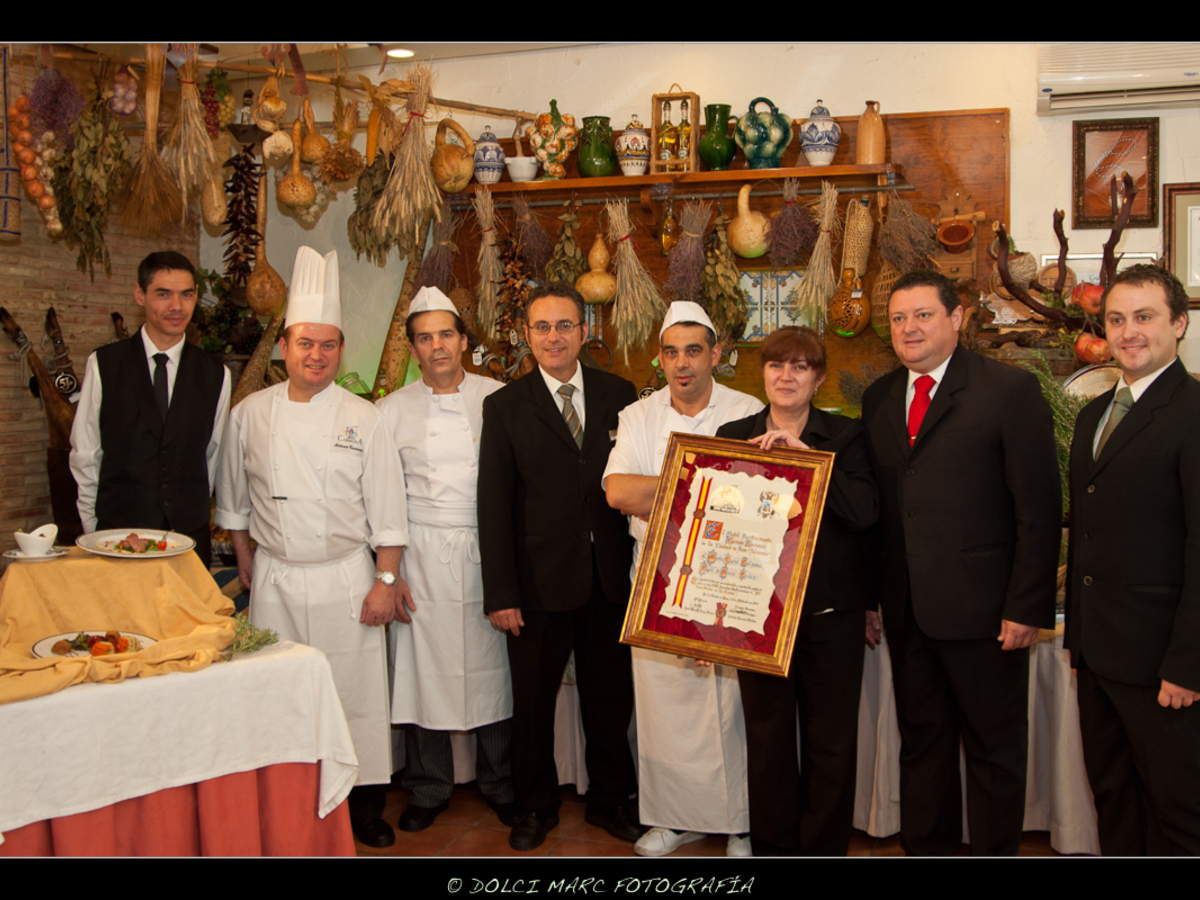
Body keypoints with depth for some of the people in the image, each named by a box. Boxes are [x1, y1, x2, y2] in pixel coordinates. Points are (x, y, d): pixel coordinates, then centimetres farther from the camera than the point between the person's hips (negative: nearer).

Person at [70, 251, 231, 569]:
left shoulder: (216, 376, 5)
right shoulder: (103, 365, 1)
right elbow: (85, 454, 4)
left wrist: (194, 515, 7)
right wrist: (94, 529, 3)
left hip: (189, 533, 1)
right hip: (117, 532, -1)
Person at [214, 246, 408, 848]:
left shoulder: (364, 419, -4)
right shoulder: (251, 414, 2)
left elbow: (386, 509, -4)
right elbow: (234, 498, 14)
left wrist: (385, 582, -6)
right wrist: (244, 560, 14)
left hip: (345, 578, -1)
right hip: (274, 579, 2)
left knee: (356, 691, 3)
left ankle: (365, 802, 19)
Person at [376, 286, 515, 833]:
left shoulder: (497, 399, 2)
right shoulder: (392, 410, 4)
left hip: (487, 551, 0)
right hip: (422, 555, 0)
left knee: (494, 668, 5)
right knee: (424, 669, 4)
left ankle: (499, 783, 24)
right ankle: (428, 789, 23)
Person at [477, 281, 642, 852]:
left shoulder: (619, 395, 4)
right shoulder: (505, 407, -1)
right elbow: (494, 505, -3)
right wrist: (500, 592, -8)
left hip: (611, 575, 2)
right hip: (540, 580, -1)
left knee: (611, 695, 14)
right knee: (533, 699, 12)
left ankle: (610, 799, 35)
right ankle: (536, 806, 33)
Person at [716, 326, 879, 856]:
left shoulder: (845, 436, 2)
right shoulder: (733, 436, 7)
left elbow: (865, 510, -14)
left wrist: (804, 454, -18)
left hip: (831, 613, -1)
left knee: (830, 742, 6)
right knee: (767, 738, 11)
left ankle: (824, 847, 23)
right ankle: (773, 845, 28)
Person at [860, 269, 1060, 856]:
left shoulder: (1011, 390, -6)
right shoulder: (878, 399, 11)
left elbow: (1039, 509, -9)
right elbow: (876, 504, 11)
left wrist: (1028, 606, -13)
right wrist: (868, 594, 4)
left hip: (982, 609, -5)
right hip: (905, 608, 5)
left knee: (994, 746, 10)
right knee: (921, 740, 16)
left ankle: (995, 850, 27)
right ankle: (927, 849, 31)